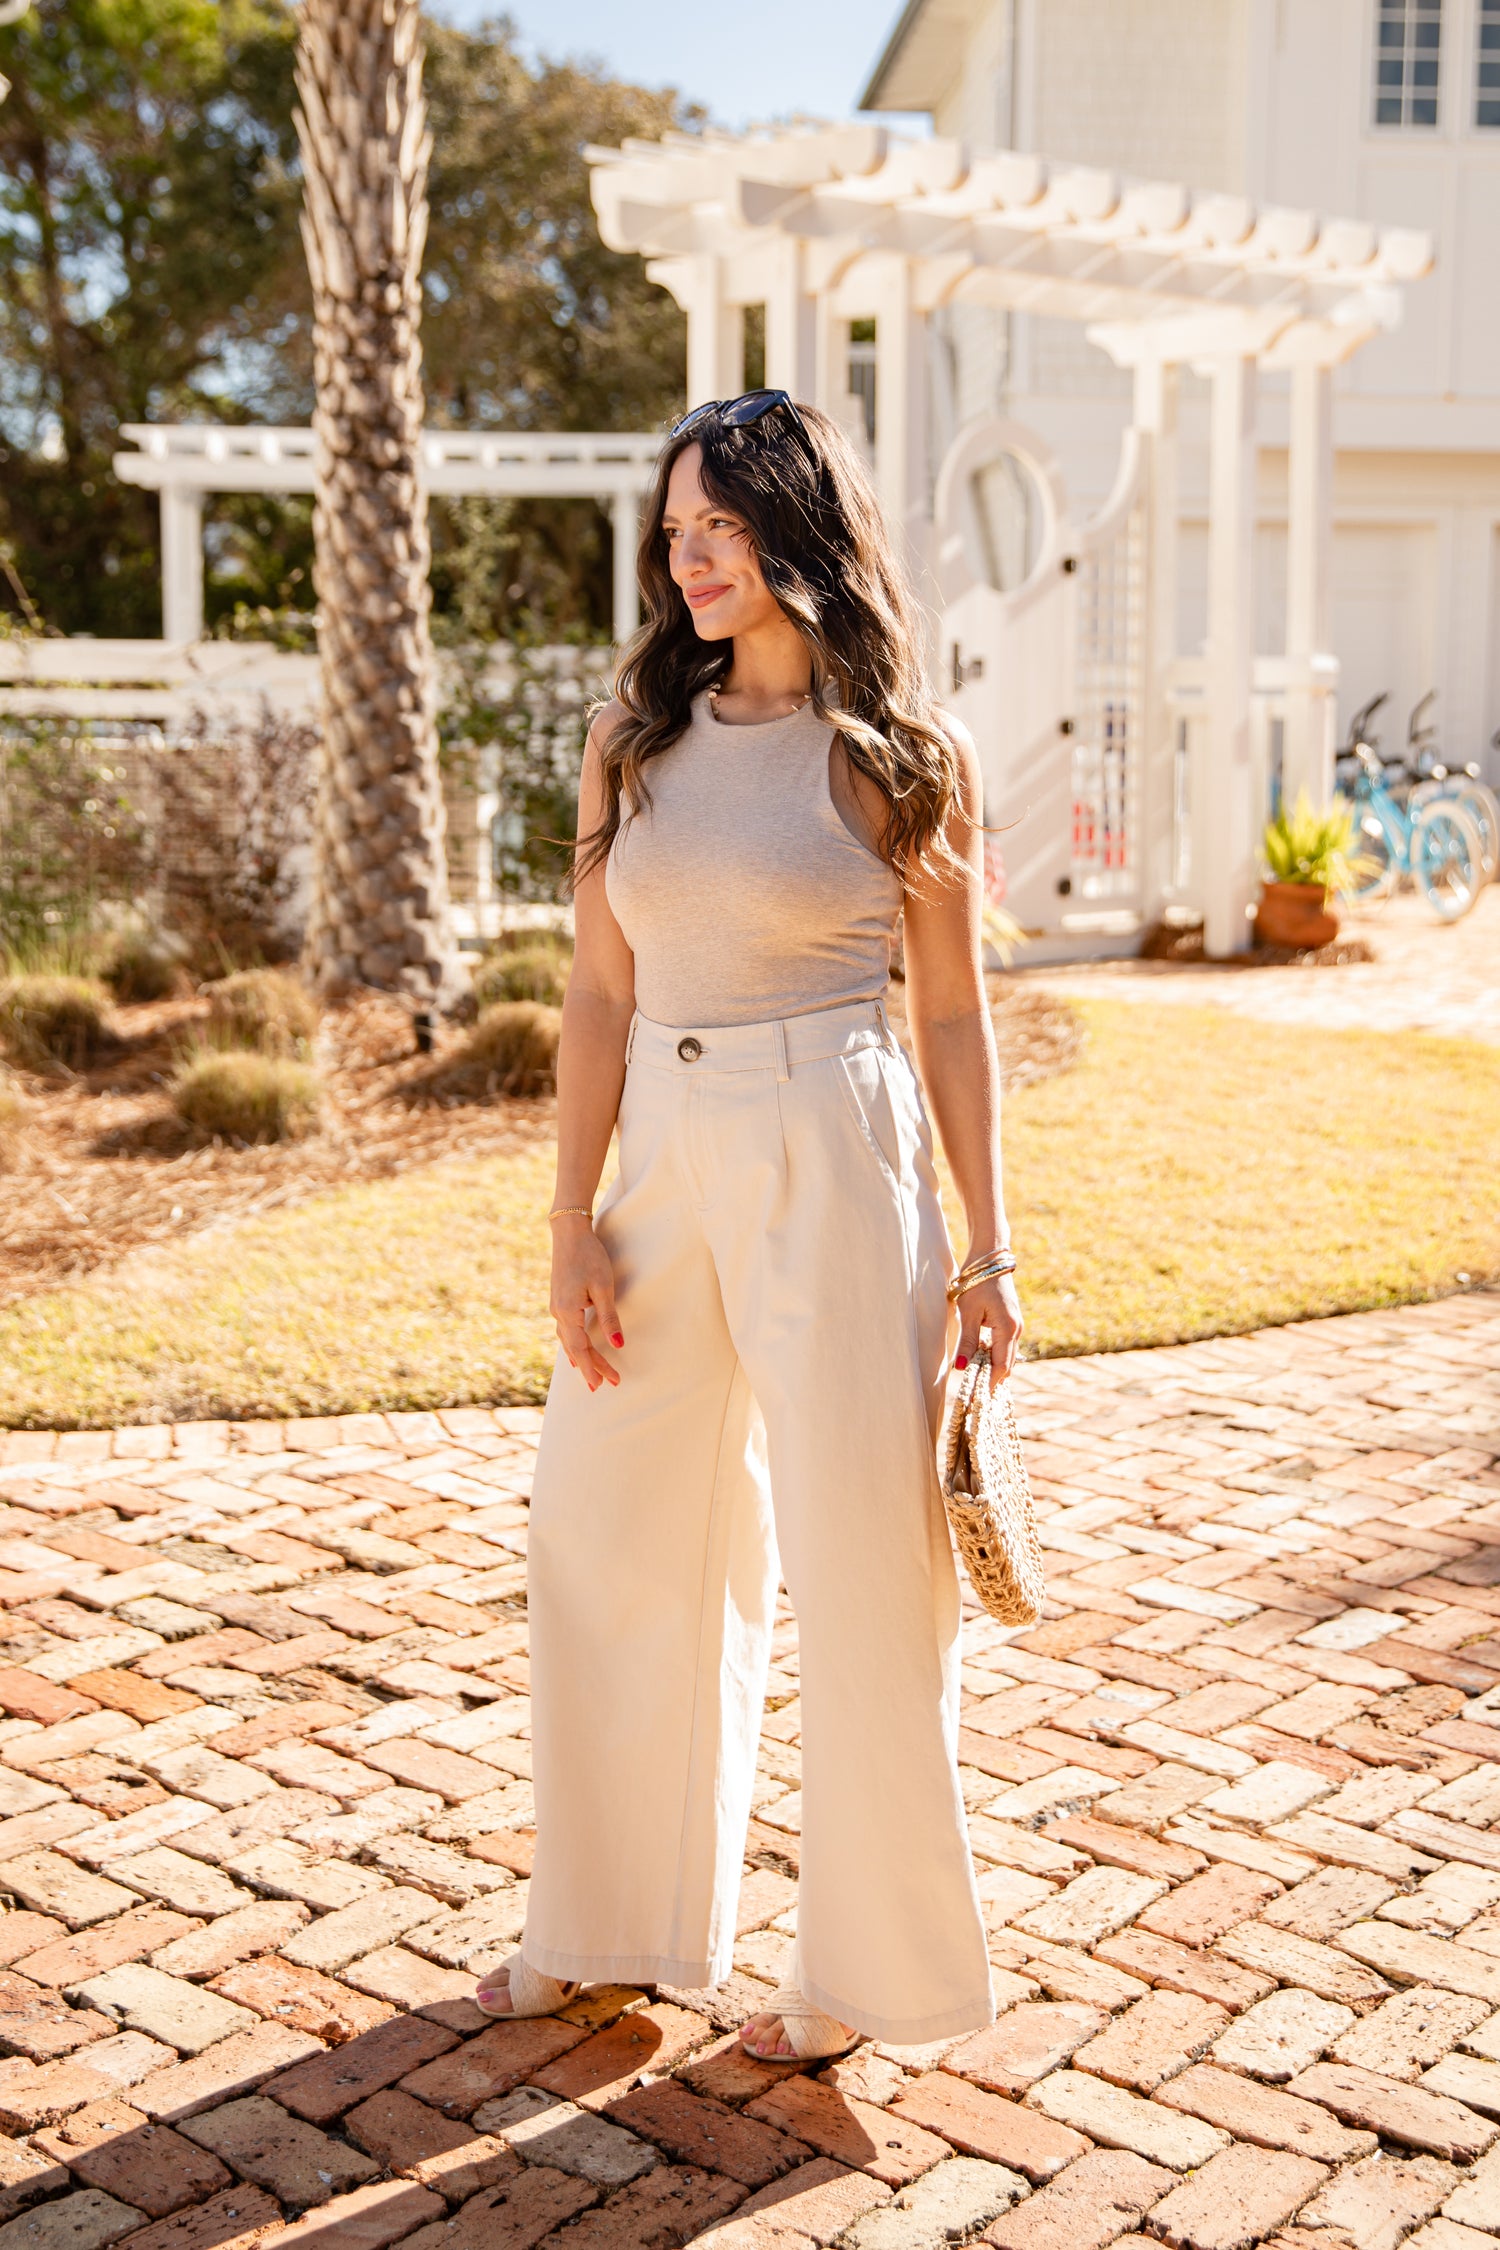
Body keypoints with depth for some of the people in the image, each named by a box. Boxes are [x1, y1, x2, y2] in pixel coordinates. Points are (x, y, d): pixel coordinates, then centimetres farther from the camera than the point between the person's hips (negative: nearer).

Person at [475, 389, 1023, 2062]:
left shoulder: (902, 754, -1)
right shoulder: (634, 741, 8)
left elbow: (954, 1015, 1)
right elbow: (599, 996, 6)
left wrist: (988, 1250, -2)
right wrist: (573, 1224, 0)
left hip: (836, 1166, -4)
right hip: (665, 1163, 5)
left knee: (861, 1558, 2)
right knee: (607, 1533, 11)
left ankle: (868, 1961, 22)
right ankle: (614, 1920, 31)